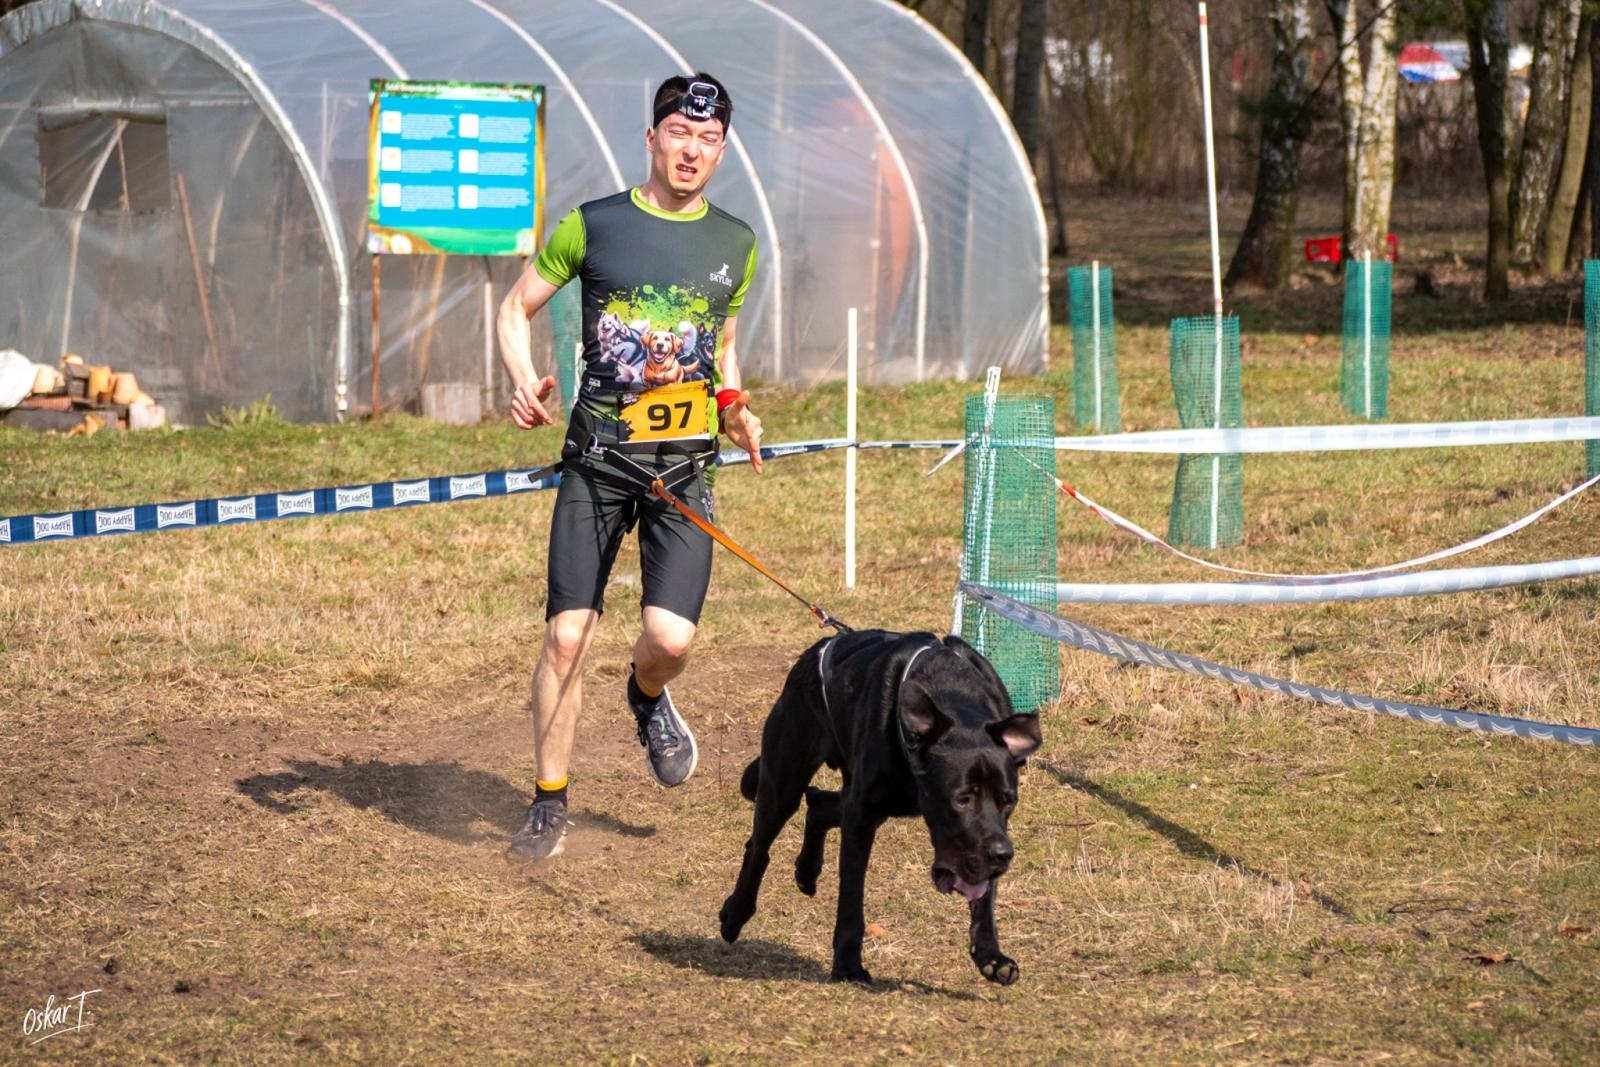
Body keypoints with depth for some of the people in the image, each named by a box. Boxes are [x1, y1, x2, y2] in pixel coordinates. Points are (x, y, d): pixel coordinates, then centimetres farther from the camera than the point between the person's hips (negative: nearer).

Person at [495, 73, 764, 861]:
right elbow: (516, 307, 8)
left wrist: (734, 405, 8)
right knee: (567, 633, -7)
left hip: (683, 464, 2)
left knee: (670, 637, -13)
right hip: (598, 456, -1)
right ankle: (549, 803, 8)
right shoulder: (593, 225, 0)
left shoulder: (735, 243, 9)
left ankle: (648, 699, 25)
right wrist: (523, 382, -10)